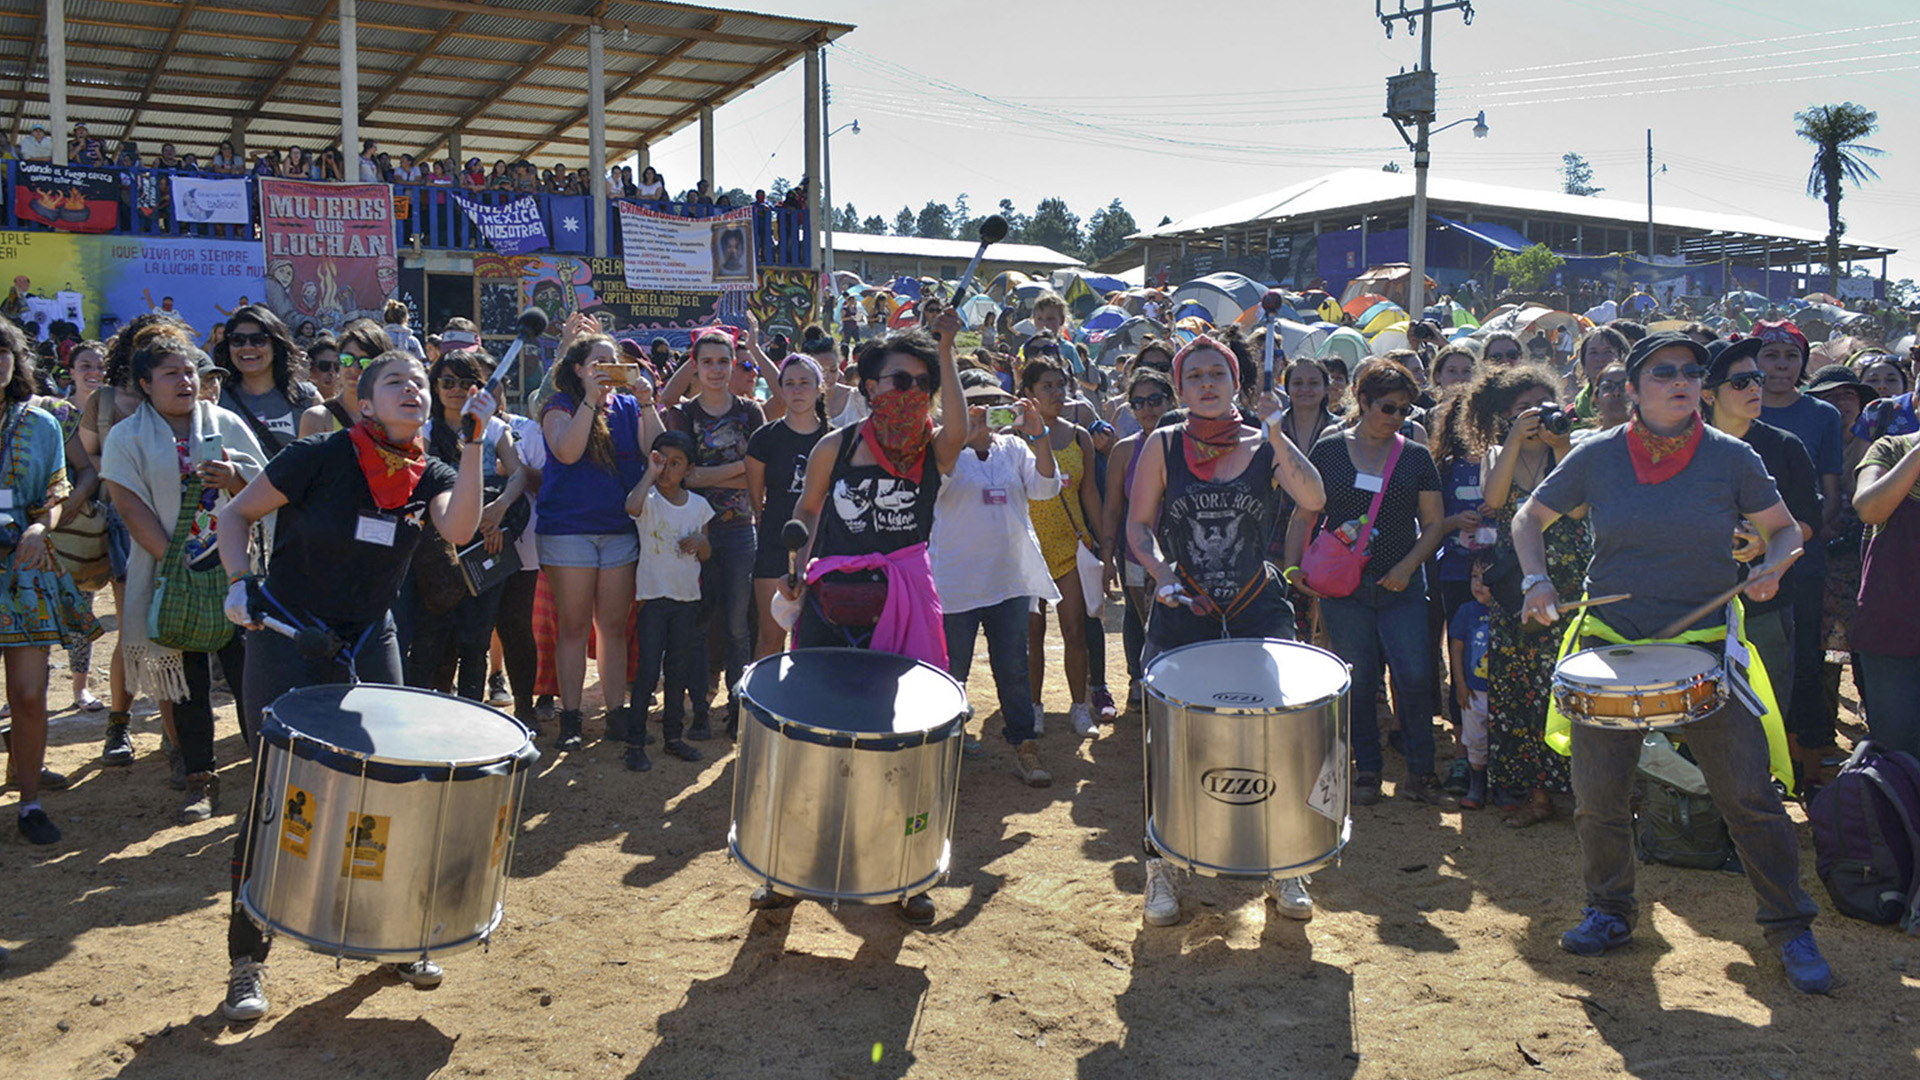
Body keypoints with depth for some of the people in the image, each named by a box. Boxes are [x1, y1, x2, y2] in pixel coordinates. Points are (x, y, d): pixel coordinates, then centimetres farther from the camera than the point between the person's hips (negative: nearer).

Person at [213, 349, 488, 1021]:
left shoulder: (430, 475, -1)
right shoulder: (322, 456, -13)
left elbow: (458, 528, -22)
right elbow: (236, 515, -4)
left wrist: (473, 443, -27)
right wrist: (239, 581, -19)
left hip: (370, 642, 4)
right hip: (287, 641, -4)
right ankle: (246, 958, 12)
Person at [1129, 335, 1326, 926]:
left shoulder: (1265, 446, 3)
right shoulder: (1163, 445, 2)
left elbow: (1314, 501, -13)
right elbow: (1139, 526, 3)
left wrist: (1277, 435, -20)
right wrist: (1163, 574, -13)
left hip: (1258, 610, 1)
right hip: (1181, 613, 0)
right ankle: (1161, 868, 18)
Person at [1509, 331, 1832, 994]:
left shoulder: (1730, 458, -2)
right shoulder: (1597, 457, -1)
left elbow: (1784, 528, 9)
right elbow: (1530, 518, 10)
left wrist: (1772, 567, -12)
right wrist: (1536, 579, -5)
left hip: (1704, 644, -1)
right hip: (1610, 641, 1)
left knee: (1748, 794, -2)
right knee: (1598, 796, 5)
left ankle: (1790, 927, 16)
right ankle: (1610, 913, 27)